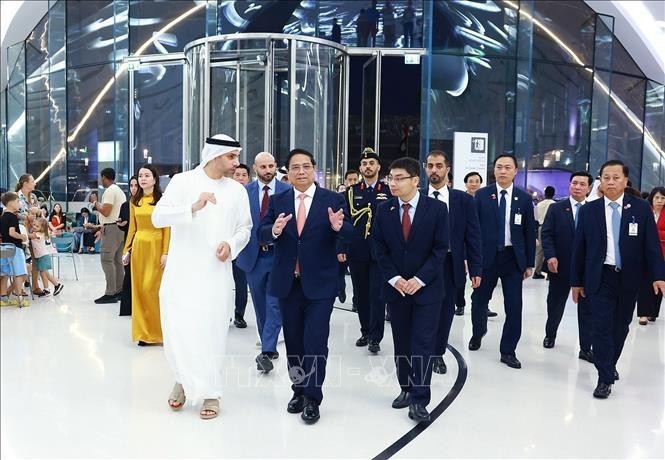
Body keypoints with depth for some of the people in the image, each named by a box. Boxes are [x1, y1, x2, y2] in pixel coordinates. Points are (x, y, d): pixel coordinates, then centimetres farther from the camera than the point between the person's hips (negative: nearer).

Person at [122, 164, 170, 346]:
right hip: (138, 247, 5)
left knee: (152, 288, -5)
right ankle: (144, 332, 16)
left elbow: (167, 228, -7)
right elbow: (132, 228, 14)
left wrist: (166, 252, -12)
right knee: (139, 289, 5)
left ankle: (157, 331, 12)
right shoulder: (134, 201, 10)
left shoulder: (162, 200, -4)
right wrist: (127, 250, 9)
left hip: (156, 247, -5)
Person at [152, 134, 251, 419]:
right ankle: (183, 380, 31)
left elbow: (245, 228, 11)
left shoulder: (237, 190, 5)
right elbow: (158, 217, -13)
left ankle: (211, 392, 18)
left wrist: (231, 244, -9)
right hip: (181, 273, -1)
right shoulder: (182, 181, -4)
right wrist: (194, 207, -26)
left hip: (217, 275, 1)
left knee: (212, 334, 2)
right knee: (177, 331, 4)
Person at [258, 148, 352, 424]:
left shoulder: (333, 200, -3)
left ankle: (312, 399, 8)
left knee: (315, 341, -5)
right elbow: (261, 234, -2)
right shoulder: (278, 201, 4)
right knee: (293, 341, 14)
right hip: (287, 283, 3)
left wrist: (338, 226, -31)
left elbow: (350, 235, -9)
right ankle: (298, 391, 30)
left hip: (320, 283, -3)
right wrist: (274, 230, -24)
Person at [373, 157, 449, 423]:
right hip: (395, 287, 3)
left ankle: (419, 400, 1)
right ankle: (407, 389, 26)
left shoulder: (437, 208, -6)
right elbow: (380, 250, 2)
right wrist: (394, 279, -10)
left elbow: (440, 249, -7)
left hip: (427, 288, -3)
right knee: (402, 343, 12)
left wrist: (420, 279, -15)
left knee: (423, 343, -4)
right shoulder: (384, 210, 2)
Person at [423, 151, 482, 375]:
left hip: (451, 264, 1)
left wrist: (476, 269, -2)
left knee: (445, 312, 11)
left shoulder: (463, 200, 2)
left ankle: (438, 354, 28)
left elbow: (473, 236, 2)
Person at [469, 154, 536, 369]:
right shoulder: (481, 195, 0)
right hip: (486, 255, 0)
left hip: (513, 258, 1)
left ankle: (508, 351, 12)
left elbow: (530, 232, 6)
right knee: (479, 299, 12)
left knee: (514, 306, -1)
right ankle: (478, 333, 41)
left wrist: (529, 263, 3)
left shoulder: (524, 198, 3)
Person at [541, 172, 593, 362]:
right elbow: (546, 234, -4)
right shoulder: (556, 209, 2)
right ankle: (550, 335, 36)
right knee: (555, 304, 14)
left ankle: (586, 348, 11)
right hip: (560, 266, 0)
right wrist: (550, 256, -17)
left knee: (586, 308, 3)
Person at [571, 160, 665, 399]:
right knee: (602, 327, -5)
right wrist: (576, 281, 2)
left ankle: (610, 365, 34)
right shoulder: (588, 210, 0)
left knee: (620, 327, 11)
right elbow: (579, 248, 2)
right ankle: (605, 378, 4)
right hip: (600, 278, -1)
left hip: (629, 279, 1)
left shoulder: (641, 208, 1)